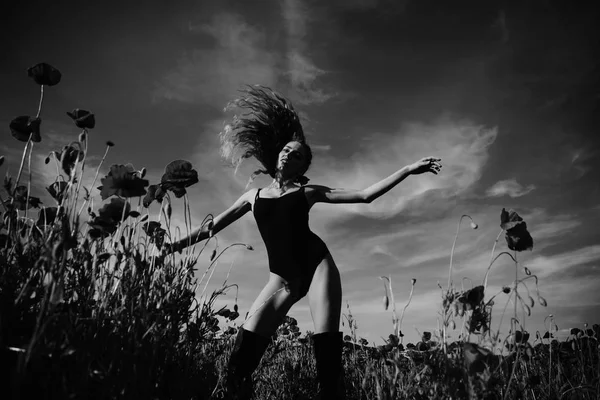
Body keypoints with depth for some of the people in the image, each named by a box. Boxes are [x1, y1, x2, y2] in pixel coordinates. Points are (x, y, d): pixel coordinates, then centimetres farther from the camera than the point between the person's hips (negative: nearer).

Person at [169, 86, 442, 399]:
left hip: (317, 264, -1)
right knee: (240, 360, -11)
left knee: (328, 356, -11)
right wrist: (172, 245, 23)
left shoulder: (307, 192, 11)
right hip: (283, 277, 2)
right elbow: (211, 227, 24)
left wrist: (408, 169, 0)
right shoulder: (253, 195, 18)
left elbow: (365, 195, 6)